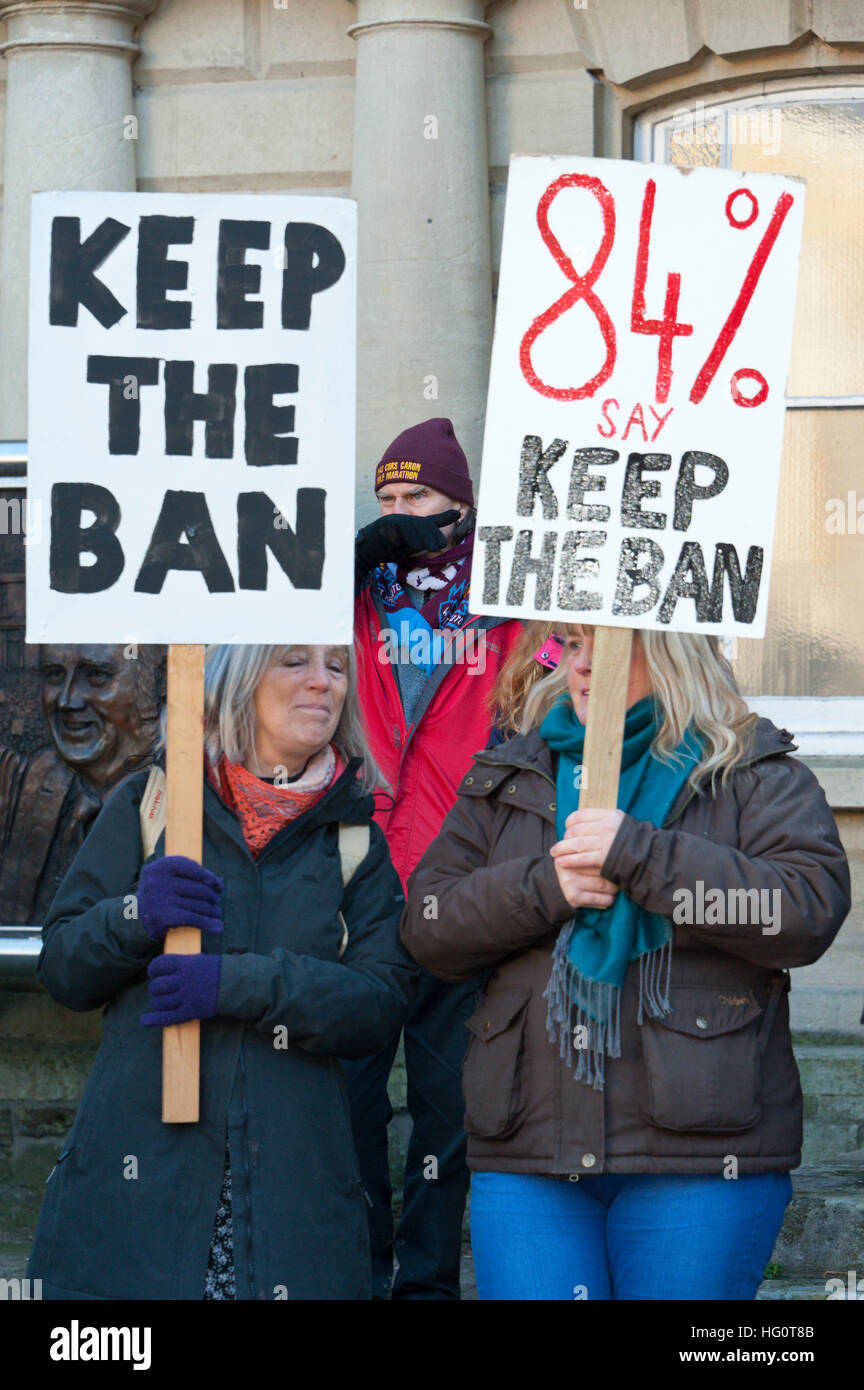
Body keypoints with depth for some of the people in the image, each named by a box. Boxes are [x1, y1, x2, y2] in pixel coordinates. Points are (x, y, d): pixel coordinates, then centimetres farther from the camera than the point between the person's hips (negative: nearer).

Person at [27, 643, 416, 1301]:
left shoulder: (356, 838, 13)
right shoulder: (148, 803, 11)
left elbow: (383, 1004, 0)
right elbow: (61, 968, 10)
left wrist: (237, 984, -14)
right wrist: (135, 916, -11)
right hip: (140, 1167, 0)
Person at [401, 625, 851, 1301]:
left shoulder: (755, 774, 4)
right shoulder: (508, 778, 16)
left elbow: (812, 908, -12)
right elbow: (427, 926, 10)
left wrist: (638, 855, -16)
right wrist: (542, 887, -9)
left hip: (699, 1153, -3)